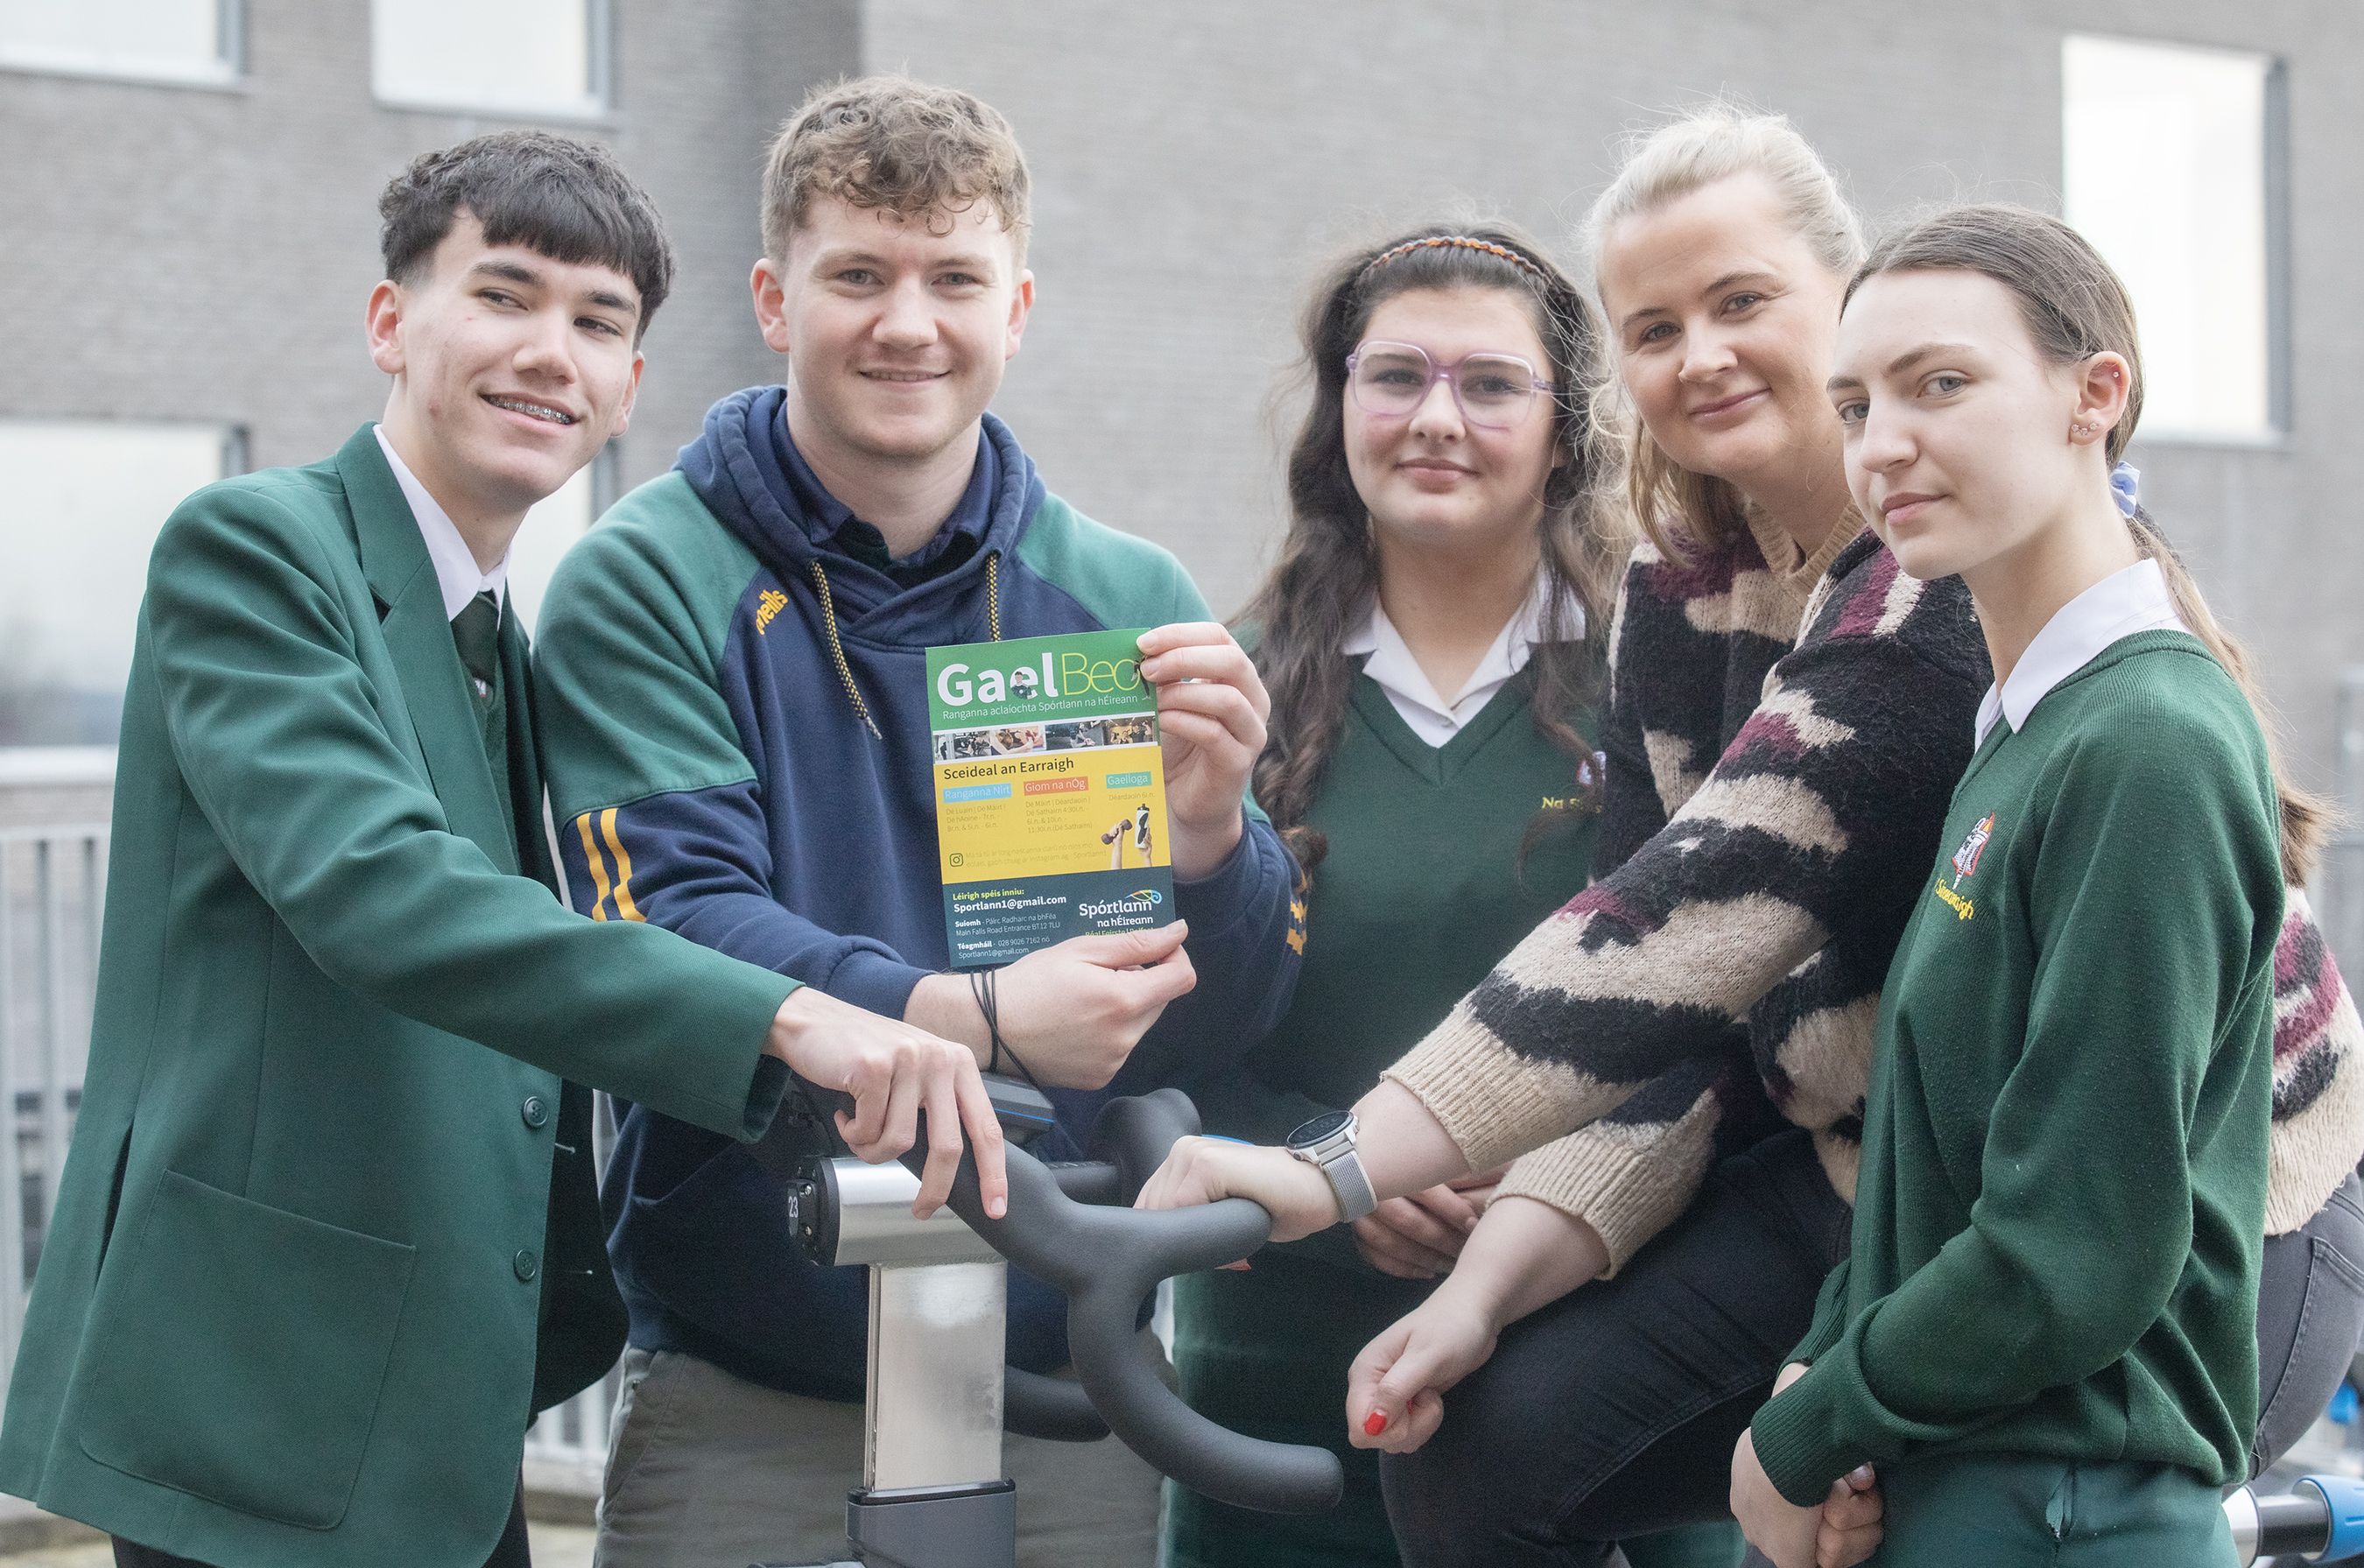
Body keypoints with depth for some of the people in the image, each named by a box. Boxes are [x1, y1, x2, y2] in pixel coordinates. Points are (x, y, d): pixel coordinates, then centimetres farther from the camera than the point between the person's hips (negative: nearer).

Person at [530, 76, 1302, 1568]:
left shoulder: (1130, 600, 5)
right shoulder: (646, 585, -4)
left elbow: (1231, 1022, 2)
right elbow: (671, 930, -15)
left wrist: (1212, 838, -20)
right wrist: (974, 1021, -30)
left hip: (1071, 1401, 3)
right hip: (747, 1410, -2)